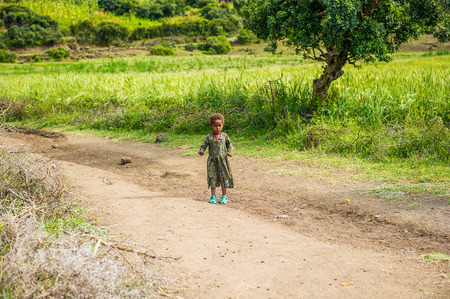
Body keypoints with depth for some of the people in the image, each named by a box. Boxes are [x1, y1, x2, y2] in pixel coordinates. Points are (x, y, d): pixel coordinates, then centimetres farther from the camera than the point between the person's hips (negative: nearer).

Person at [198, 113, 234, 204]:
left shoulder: (224, 136, 2)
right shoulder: (209, 137, -3)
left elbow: (229, 143, 17)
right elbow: (203, 145, -2)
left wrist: (229, 151, 1)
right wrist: (201, 151, -23)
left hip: (222, 160, 1)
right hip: (212, 160, -1)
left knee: (223, 178, 1)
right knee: (213, 178, 2)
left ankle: (224, 196, 12)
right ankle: (213, 196, 13)